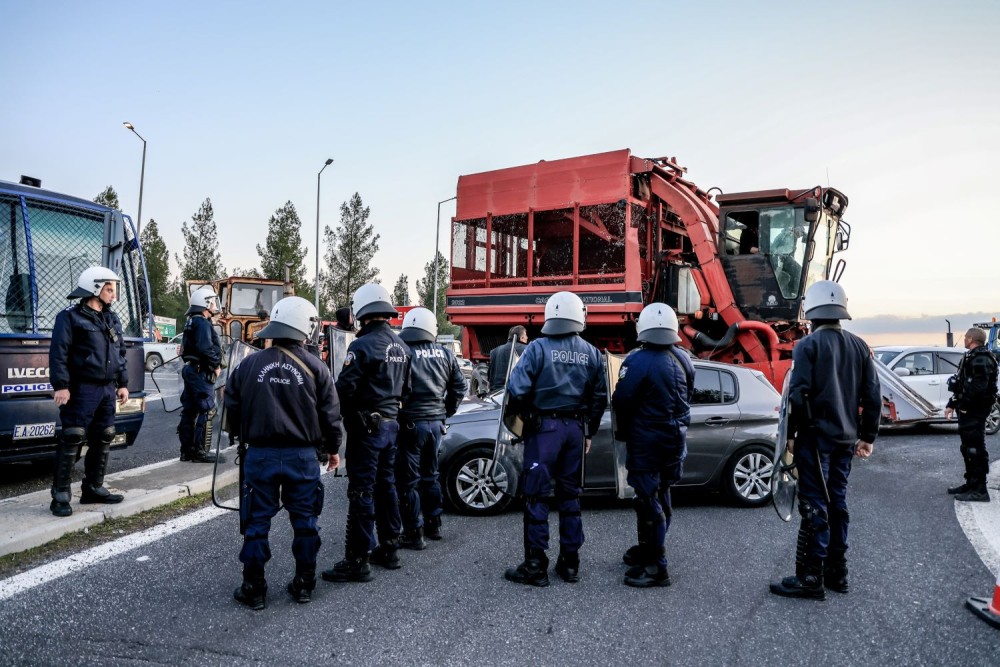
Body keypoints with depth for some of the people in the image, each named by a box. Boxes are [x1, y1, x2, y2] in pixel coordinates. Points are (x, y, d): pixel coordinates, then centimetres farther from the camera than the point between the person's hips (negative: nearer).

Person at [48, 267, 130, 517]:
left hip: (107, 389, 7)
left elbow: (121, 354, 20)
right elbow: (58, 354, -11)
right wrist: (61, 386, -18)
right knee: (72, 439, -8)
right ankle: (60, 495, -2)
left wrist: (122, 384, 15)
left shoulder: (113, 320, 16)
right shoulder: (70, 317, -5)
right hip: (82, 389, -7)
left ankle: (93, 489, 21)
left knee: (103, 439, 10)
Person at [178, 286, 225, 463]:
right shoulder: (202, 323, -14)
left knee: (189, 410, 13)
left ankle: (187, 450, 20)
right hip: (202, 372, -11)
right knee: (206, 411, -8)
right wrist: (216, 365, -14)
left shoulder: (191, 322, 19)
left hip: (191, 369, 11)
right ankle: (200, 451, -7)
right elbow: (205, 348, -26)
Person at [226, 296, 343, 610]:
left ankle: (253, 590, 17)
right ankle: (303, 585, 21)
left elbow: (232, 410, 5)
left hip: (260, 454, 1)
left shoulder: (249, 365, -2)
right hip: (302, 455, 0)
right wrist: (333, 448, 15)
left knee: (257, 524, 10)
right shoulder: (315, 367, -5)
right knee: (304, 522, 13)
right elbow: (330, 414, -1)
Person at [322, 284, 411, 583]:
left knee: (362, 492, -3)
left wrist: (344, 414, -2)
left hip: (367, 426, -8)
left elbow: (345, 388, -20)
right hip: (391, 424, 8)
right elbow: (405, 388, 15)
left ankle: (357, 561, 2)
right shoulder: (401, 347, 8)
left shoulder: (363, 345, -18)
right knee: (386, 486, 17)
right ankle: (389, 549, 28)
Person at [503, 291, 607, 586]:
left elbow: (517, 390, -16)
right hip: (576, 429, 5)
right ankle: (570, 562, 21)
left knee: (536, 496, 2)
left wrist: (514, 414, 4)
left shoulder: (538, 348, -11)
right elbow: (600, 398, 9)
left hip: (543, 428, -4)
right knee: (570, 495, 14)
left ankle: (535, 565, 5)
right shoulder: (591, 353, 4)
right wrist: (588, 433, 19)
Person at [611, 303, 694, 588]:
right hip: (675, 437, 7)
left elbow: (621, 401, -17)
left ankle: (656, 566, 2)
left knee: (648, 500, -1)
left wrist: (623, 429, 1)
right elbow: (686, 398, 9)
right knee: (660, 495, 18)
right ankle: (648, 549, 33)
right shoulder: (683, 359, 2)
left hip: (646, 439, -7)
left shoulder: (639, 361, -19)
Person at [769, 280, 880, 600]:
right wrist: (867, 436, 16)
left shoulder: (808, 345, -11)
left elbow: (798, 394, -17)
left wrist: (790, 434, -8)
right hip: (845, 438, 7)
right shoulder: (859, 346, 8)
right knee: (837, 502, 15)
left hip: (815, 436, -6)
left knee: (814, 505, -4)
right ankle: (837, 572, 24)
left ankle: (810, 578, 0)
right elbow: (872, 395, 9)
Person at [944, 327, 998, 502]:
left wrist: (957, 404, -22)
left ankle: (980, 490, -2)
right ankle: (971, 483, 26)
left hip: (975, 411, -11)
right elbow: (962, 385, 22)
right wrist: (952, 404, 19)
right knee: (968, 448, 17)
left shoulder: (981, 359, -17)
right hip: (968, 410, 11)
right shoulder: (972, 357, 17)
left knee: (975, 449, -6)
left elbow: (978, 387, -27)